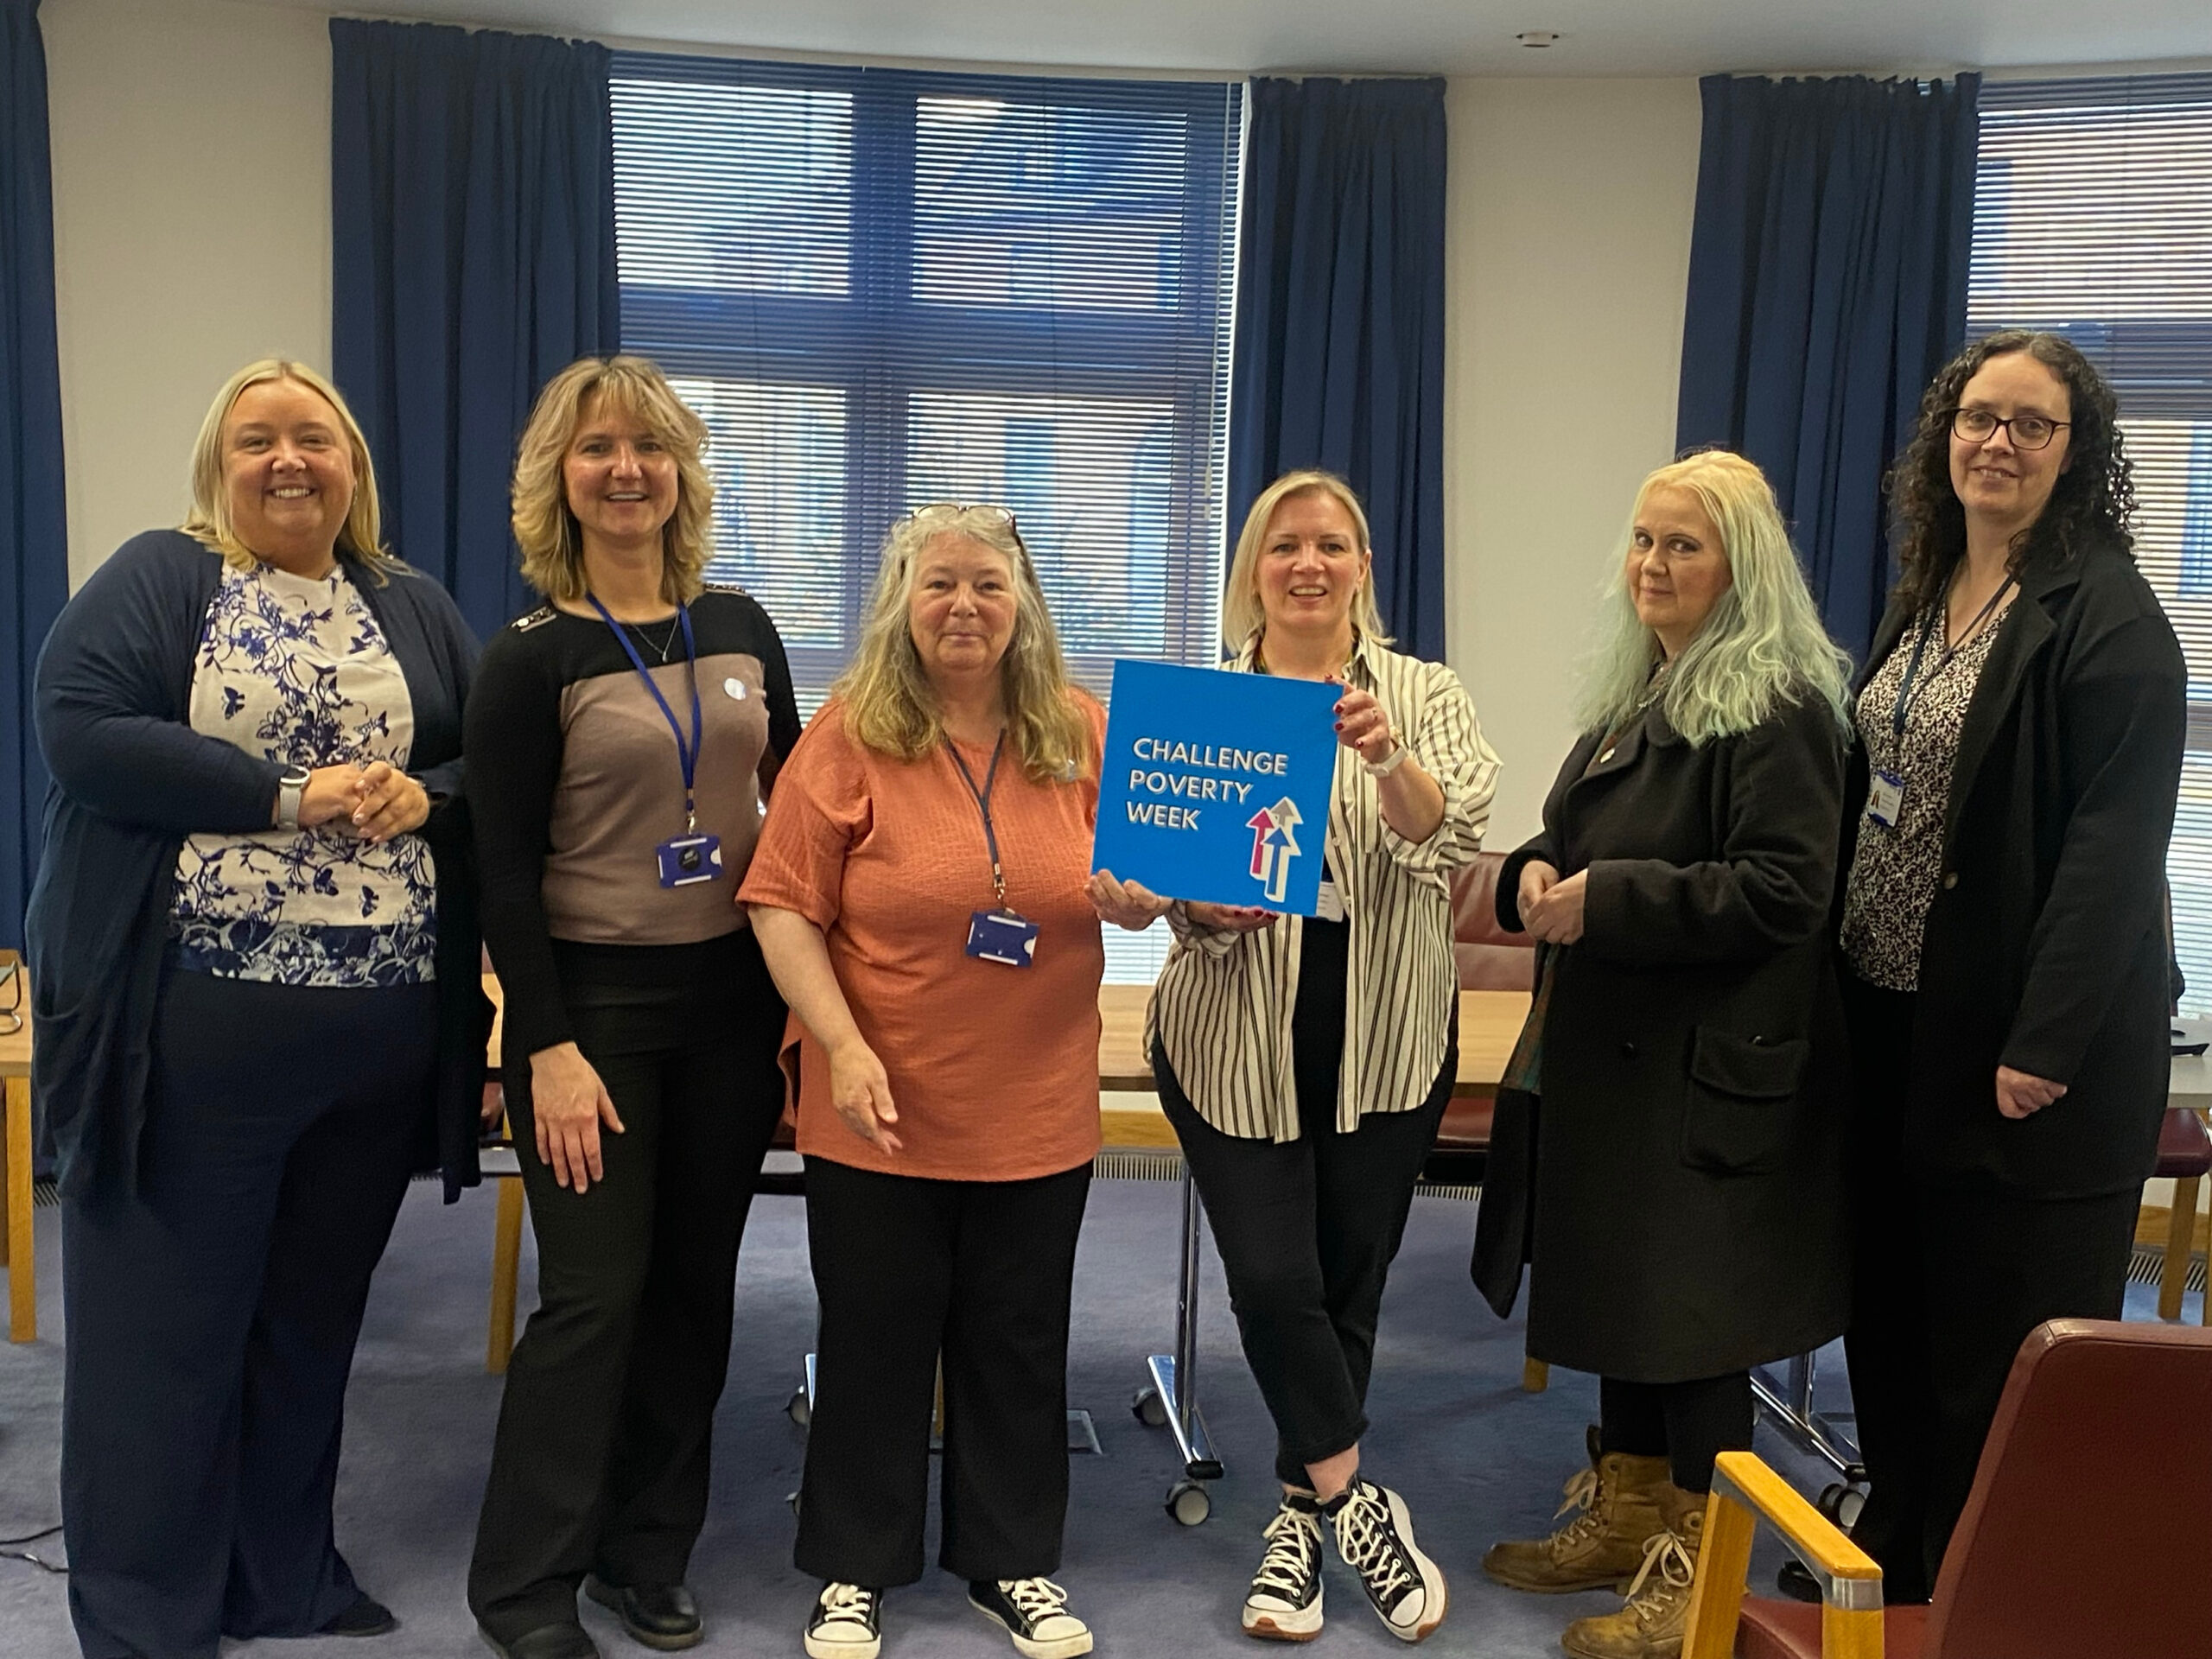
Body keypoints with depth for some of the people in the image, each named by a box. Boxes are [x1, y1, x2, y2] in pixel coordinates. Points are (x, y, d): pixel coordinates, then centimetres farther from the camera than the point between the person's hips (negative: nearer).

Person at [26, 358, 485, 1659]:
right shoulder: (156, 579, 1)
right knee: (166, 1315, 5)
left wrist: (422, 798, -10)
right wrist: (291, 797, -17)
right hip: (193, 1014, -4)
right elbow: (83, 729, -13)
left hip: (382, 1021, 4)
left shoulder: (416, 608, 13)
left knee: (316, 1309, 14)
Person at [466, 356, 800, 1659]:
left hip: (733, 995, 4)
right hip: (596, 1002, -4)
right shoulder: (532, 658, -6)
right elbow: (505, 870, -8)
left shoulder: (740, 626, 6)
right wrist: (547, 1047, -14)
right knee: (594, 1294, -2)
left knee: (696, 1282, 10)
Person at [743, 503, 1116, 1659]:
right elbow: (784, 905, -9)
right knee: (874, 1340, 12)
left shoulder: (1082, 734, 0)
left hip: (1036, 1115, 3)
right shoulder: (851, 734, -8)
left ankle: (1013, 1563, 34)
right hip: (883, 1116, -2)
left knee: (1020, 1346, 15)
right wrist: (844, 1047, -18)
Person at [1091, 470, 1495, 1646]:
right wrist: (1200, 906, -22)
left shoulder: (1422, 697, 1)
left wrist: (1388, 759, -34)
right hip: (1240, 1038, -1)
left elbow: (1451, 840, -15)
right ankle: (1354, 1501, 15)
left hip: (1385, 1040, 1)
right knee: (1274, 1282, -7)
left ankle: (1300, 1514, 29)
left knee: (1349, 1283, 10)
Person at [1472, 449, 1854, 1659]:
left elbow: (1782, 890, -22)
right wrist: (1540, 871, -1)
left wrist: (1607, 900, -22)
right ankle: (1624, 1517, 32)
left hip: (1713, 1071, -9)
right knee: (1617, 1282, 17)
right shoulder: (1636, 696, 12)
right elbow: (1575, 839, 21)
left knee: (1695, 1313, 1)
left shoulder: (1779, 710, -14)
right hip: (1612, 1057, 9)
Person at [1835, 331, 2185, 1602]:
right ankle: (1897, 1556, 33)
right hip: (1893, 1020, 7)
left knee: (2003, 1349, 3)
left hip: (2021, 1036, -7)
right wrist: (1846, 970, 7)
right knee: (1892, 1310, 16)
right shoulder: (1925, 598, 11)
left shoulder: (2108, 617, -12)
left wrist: (2045, 1043, -23)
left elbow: (2116, 842, -19)